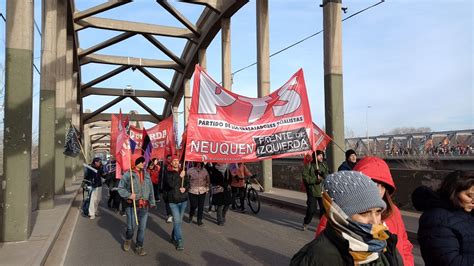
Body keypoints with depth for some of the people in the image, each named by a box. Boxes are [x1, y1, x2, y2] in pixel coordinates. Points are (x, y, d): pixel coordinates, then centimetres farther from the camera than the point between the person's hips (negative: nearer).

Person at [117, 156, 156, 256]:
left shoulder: (146, 174, 9)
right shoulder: (128, 174, -7)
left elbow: (151, 189, 15)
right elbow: (120, 188, -4)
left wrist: (152, 202, 15)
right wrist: (129, 195, -18)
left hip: (144, 206, 4)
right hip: (132, 205, -4)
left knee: (142, 227, 7)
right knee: (131, 226, 4)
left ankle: (139, 247, 23)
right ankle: (128, 240, 37)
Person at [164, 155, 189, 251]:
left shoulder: (182, 172, 5)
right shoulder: (168, 173, -7)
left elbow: (188, 183, 9)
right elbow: (171, 184, -20)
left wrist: (185, 188, -10)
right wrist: (180, 176, -22)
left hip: (183, 200, 4)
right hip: (173, 200, -4)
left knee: (179, 221, 14)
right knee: (177, 221, -8)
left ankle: (174, 237, 33)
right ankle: (179, 241, -1)